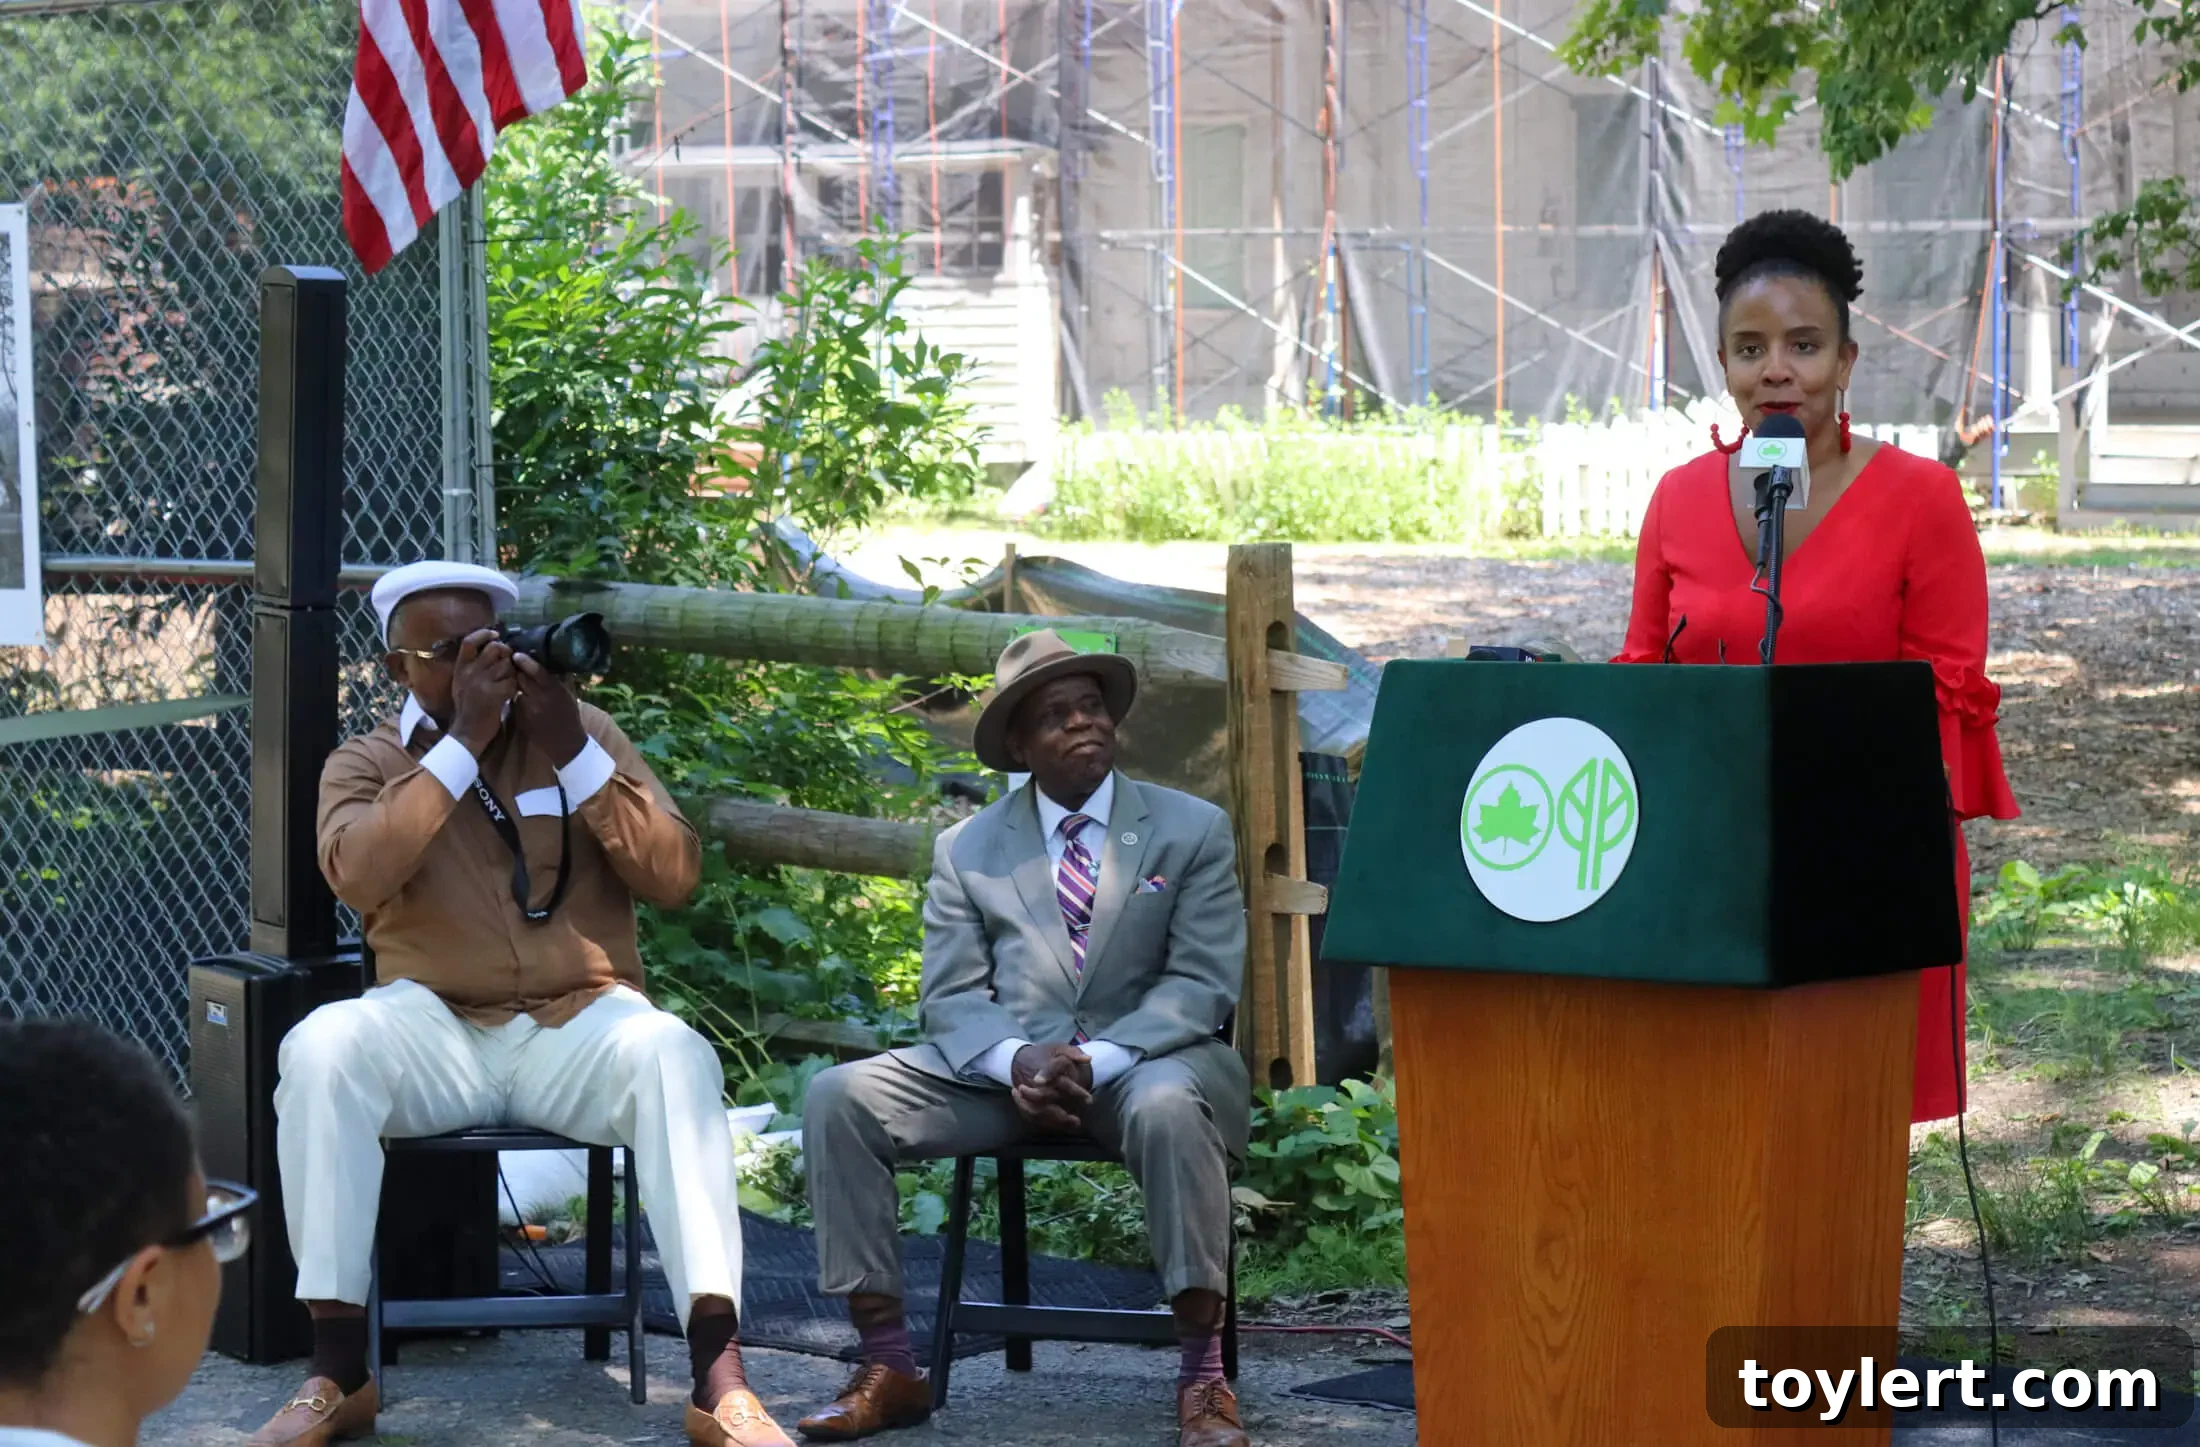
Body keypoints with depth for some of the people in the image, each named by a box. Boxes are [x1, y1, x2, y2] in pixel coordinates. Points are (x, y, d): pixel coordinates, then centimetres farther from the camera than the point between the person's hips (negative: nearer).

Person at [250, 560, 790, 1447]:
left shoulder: (584, 733, 9)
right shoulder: (366, 765, 7)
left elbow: (674, 877, -2)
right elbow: (354, 876, -16)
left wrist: (572, 752, -12)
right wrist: (461, 742, -17)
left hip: (578, 1025, 0)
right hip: (436, 1032, 0)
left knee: (674, 1055, -34)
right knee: (321, 1047, -32)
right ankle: (337, 1369, -27)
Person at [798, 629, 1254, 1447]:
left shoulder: (1192, 831, 4)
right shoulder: (968, 849, 11)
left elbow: (1203, 983, -5)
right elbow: (951, 995, 4)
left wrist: (1095, 1060, -21)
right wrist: (1018, 1059, -20)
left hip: (1142, 1062, -3)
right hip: (1006, 1066, 3)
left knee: (1170, 1109, -39)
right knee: (839, 1097, -20)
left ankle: (1202, 1379, -28)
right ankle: (888, 1370, -16)